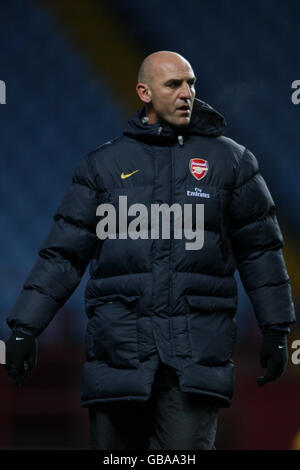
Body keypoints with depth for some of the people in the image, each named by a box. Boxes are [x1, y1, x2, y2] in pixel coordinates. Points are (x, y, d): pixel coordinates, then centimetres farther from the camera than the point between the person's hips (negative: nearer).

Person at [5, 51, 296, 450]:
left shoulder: (230, 159, 9)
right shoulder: (104, 164, 10)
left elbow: (260, 248, 12)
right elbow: (63, 253, 10)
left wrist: (276, 330, 9)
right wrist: (25, 328, 3)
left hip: (196, 351, -1)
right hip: (118, 345, 1)